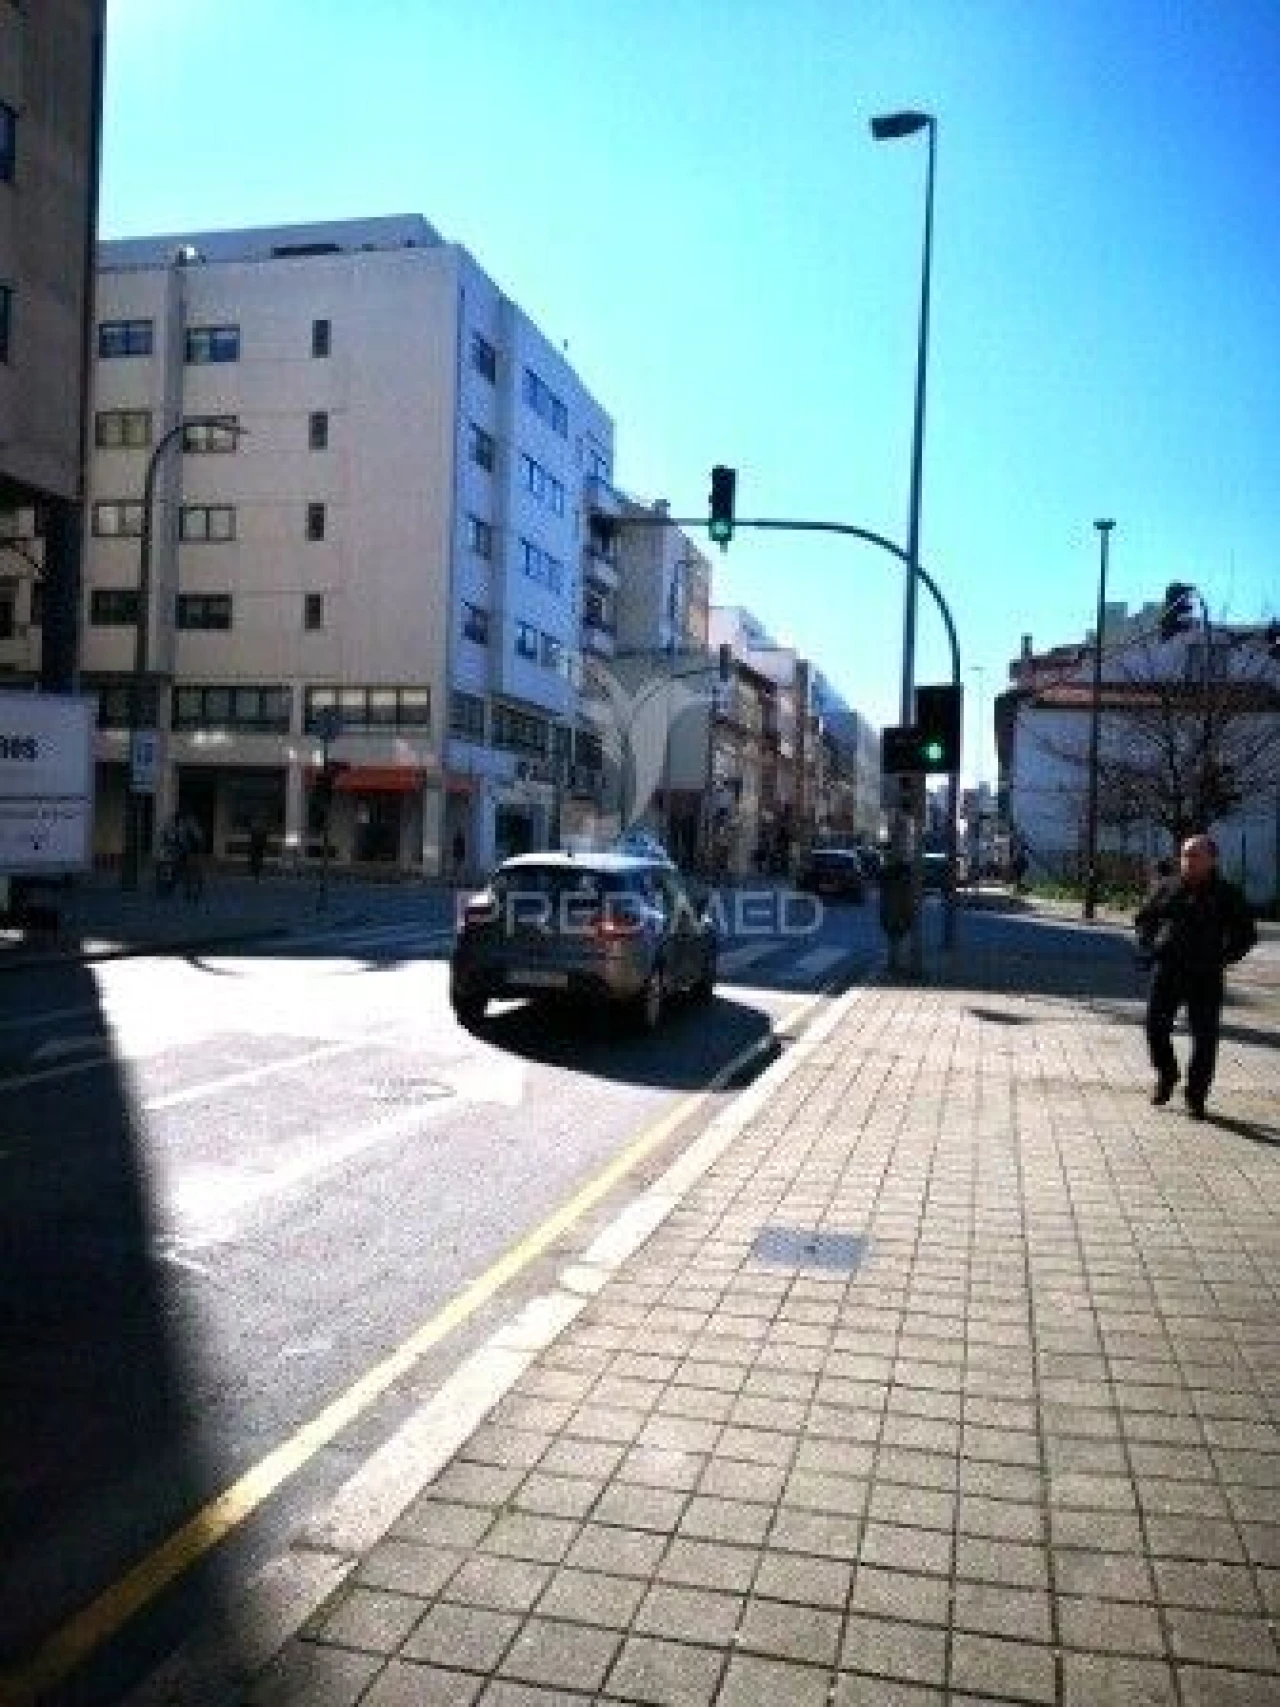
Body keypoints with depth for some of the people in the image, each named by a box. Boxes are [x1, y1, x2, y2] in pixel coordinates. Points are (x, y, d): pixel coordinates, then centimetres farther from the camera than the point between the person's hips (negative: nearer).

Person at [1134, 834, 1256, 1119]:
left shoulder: (1226, 895, 0)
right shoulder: (1166, 888, 7)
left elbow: (1246, 934, 4)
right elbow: (1143, 918, 18)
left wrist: (1222, 958, -7)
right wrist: (1149, 946, 3)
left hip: (1205, 977, -2)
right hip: (1166, 970, 2)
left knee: (1204, 1037, 1)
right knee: (1155, 1026, 2)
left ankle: (1196, 1096, 13)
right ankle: (1166, 1075, 27)